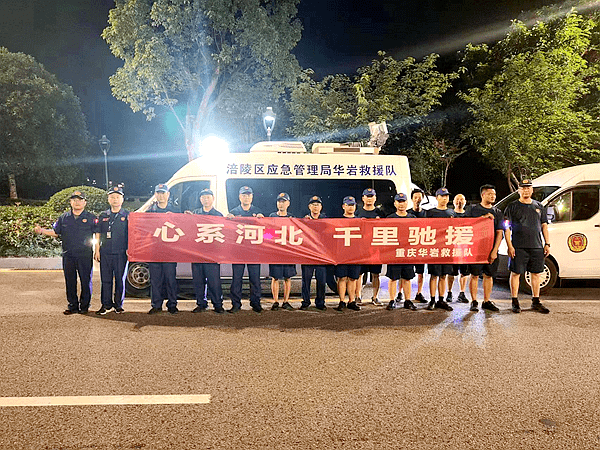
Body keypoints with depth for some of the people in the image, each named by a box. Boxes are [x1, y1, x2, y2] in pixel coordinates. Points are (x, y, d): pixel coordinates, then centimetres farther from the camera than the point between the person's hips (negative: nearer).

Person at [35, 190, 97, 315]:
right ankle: (72, 306, 16)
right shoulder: (64, 218, 13)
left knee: (86, 281, 0)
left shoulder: (91, 218, 3)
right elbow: (55, 232, 18)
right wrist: (41, 231, 2)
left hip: (85, 255, -3)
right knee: (70, 281, 7)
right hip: (68, 255, 3)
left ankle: (84, 306, 11)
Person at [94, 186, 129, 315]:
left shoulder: (127, 215, 5)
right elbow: (98, 234, 15)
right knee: (105, 280, 5)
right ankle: (106, 305, 14)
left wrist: (129, 249, -4)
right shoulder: (103, 216, 13)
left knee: (120, 280, 2)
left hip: (121, 253, -2)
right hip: (105, 253, 2)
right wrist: (97, 250, 8)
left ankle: (118, 305, 13)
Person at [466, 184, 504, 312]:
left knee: (489, 275, 7)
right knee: (474, 275, -1)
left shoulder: (498, 213, 11)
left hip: (491, 249, 3)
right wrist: (482, 218, -11)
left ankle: (487, 301, 16)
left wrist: (495, 250, -7)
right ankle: (474, 302, 6)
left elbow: (500, 233, 4)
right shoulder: (472, 209, 5)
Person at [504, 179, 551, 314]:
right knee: (516, 273, -1)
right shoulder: (512, 207, 2)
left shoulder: (539, 207, 15)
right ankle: (515, 302, 7)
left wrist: (547, 244, 9)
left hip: (537, 247, 4)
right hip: (518, 247, -4)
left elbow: (544, 226, 17)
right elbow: (506, 228, -3)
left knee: (536, 274, 8)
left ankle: (536, 302, 18)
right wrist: (509, 246, -11)